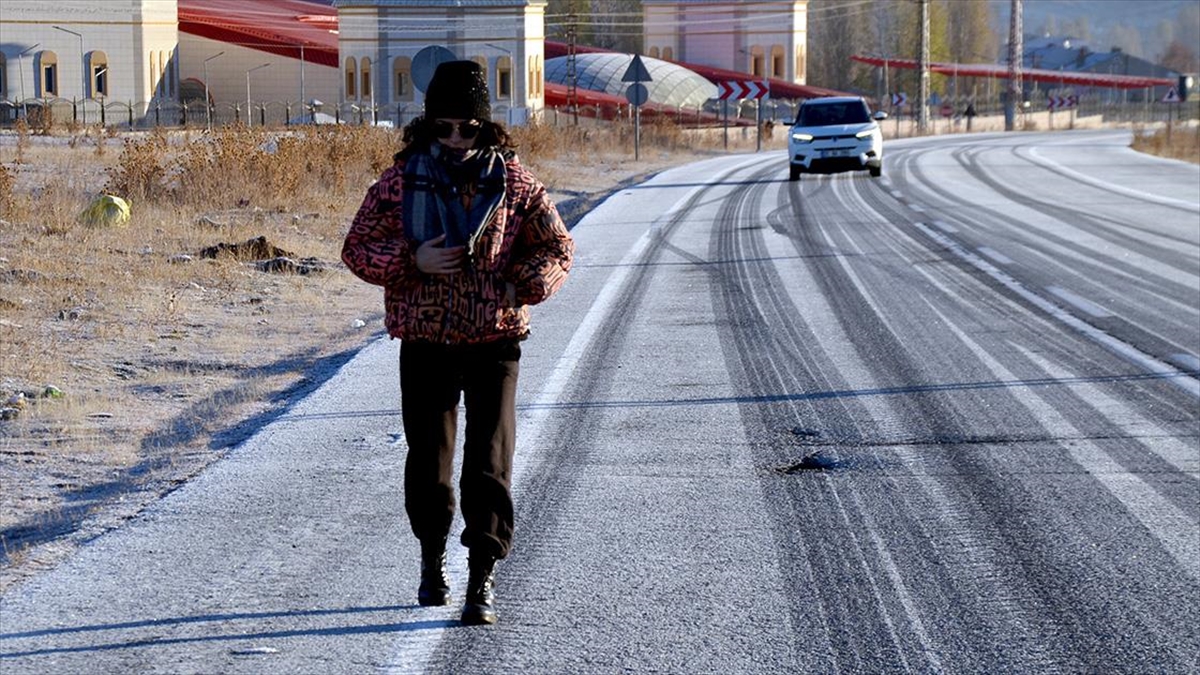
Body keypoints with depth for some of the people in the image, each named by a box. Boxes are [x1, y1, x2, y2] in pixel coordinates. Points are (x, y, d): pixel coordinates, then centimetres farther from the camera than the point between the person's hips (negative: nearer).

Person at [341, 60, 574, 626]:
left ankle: (483, 578, -3)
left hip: (493, 343, -1)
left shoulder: (512, 181, 0)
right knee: (428, 460, 8)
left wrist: (523, 286, -8)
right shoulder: (401, 181, -1)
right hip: (425, 345, 1)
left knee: (489, 463, -7)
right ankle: (432, 558, 31)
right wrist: (412, 261, -14)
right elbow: (357, 249, 3)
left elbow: (557, 247, 10)